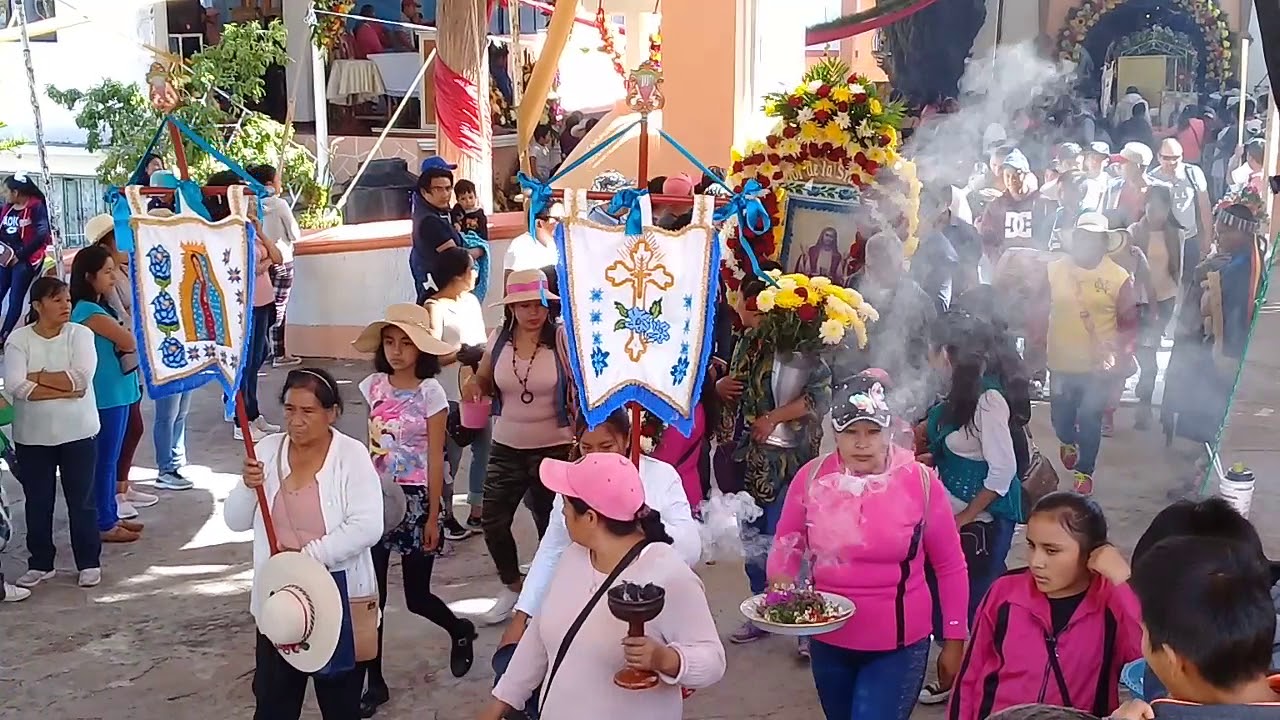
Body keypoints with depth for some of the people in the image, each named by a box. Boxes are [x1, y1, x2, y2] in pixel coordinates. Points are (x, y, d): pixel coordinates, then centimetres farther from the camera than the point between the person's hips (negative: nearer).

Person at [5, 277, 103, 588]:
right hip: (33, 436, 1)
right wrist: (64, 388, -19)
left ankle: (89, 562, 18)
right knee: (37, 502, 11)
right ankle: (40, 563, 25)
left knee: (82, 500, 6)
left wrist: (36, 377, -13)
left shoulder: (80, 333, -4)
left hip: (78, 432, -1)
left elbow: (82, 378, -17)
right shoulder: (19, 339, -4)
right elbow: (15, 387, -16)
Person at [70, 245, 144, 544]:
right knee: (104, 459, -1)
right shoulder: (89, 312, -18)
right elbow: (130, 341, -19)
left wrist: (123, 334, -8)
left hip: (116, 392, 10)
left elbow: (123, 343, 12)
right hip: (106, 396, -10)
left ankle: (110, 516, 26)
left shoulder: (98, 307, 13)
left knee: (110, 458, 16)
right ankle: (104, 525, 8)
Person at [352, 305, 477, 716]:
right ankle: (374, 682, 17)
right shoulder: (372, 386, 2)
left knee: (416, 597, 5)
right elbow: (365, 447, 6)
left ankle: (461, 632, 37)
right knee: (371, 594, 3)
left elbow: (436, 459, -9)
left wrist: (433, 516, -10)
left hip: (416, 498, -4)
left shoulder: (430, 391, -10)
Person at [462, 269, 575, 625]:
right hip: (506, 448, 4)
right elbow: (487, 380, 14)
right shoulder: (498, 339, -2)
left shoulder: (563, 339, -13)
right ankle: (512, 587, 31)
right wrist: (475, 383, -9)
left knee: (551, 525, 9)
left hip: (554, 450, -4)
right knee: (492, 521, 7)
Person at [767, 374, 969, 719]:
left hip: (897, 646, -3)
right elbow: (785, 547, 5)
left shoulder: (921, 482, -12)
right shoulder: (811, 477, -8)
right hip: (828, 641, 3)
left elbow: (950, 566, -2)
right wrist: (781, 584, -16)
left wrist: (954, 640, 2)